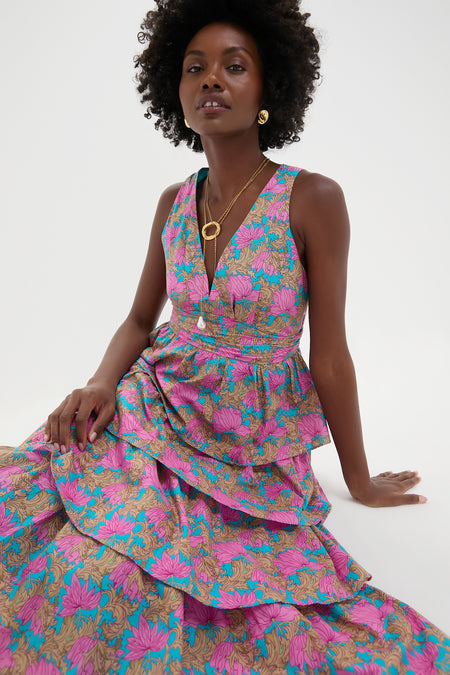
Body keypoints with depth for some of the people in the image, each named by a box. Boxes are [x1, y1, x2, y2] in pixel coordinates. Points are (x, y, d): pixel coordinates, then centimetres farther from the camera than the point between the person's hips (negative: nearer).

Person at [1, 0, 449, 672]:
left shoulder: (312, 199, -12)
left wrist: (360, 480, 3)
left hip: (259, 441, -3)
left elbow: (329, 356, -7)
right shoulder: (174, 202, 3)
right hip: (158, 407, 4)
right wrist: (100, 386, -8)